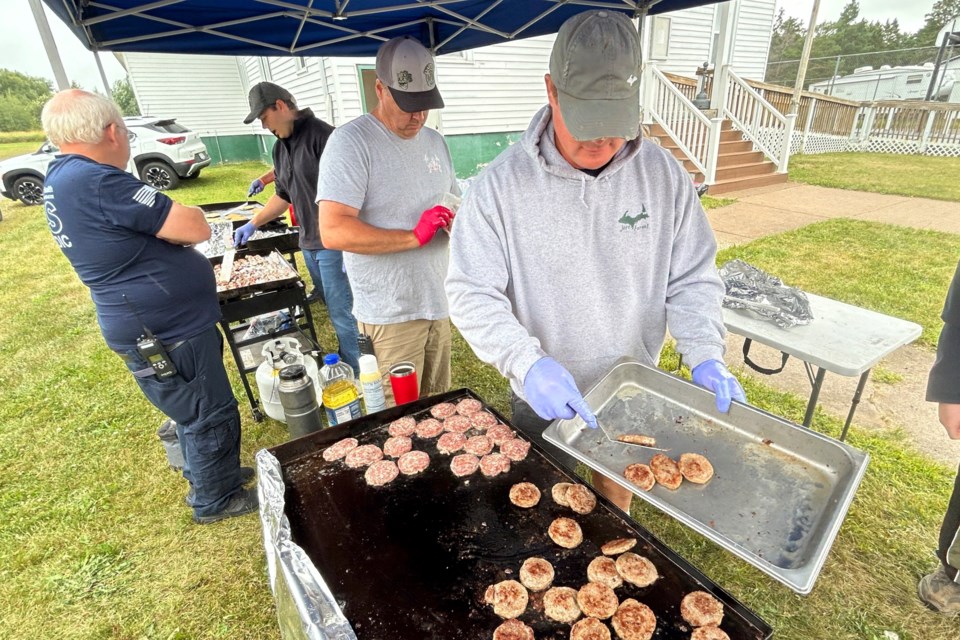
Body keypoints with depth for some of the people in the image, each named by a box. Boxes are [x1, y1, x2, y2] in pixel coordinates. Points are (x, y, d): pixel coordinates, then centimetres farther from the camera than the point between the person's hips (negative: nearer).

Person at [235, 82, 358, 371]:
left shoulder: (322, 135, -14)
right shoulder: (280, 147, 15)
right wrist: (253, 224, 19)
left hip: (333, 242, -8)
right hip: (308, 242, 8)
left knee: (342, 311, -1)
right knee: (333, 307, 16)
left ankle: (358, 376, 15)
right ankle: (346, 366, 31)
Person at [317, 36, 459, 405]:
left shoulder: (434, 142, 14)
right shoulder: (351, 142, -10)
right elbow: (333, 231, -20)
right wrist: (414, 236, -23)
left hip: (438, 303, 7)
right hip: (390, 315, -6)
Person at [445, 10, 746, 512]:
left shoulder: (665, 176, -10)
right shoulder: (501, 184, -20)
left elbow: (692, 280, -3)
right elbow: (472, 293, -20)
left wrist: (705, 355, -18)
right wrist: (528, 363, -34)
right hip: (543, 401, -2)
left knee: (616, 492, 30)